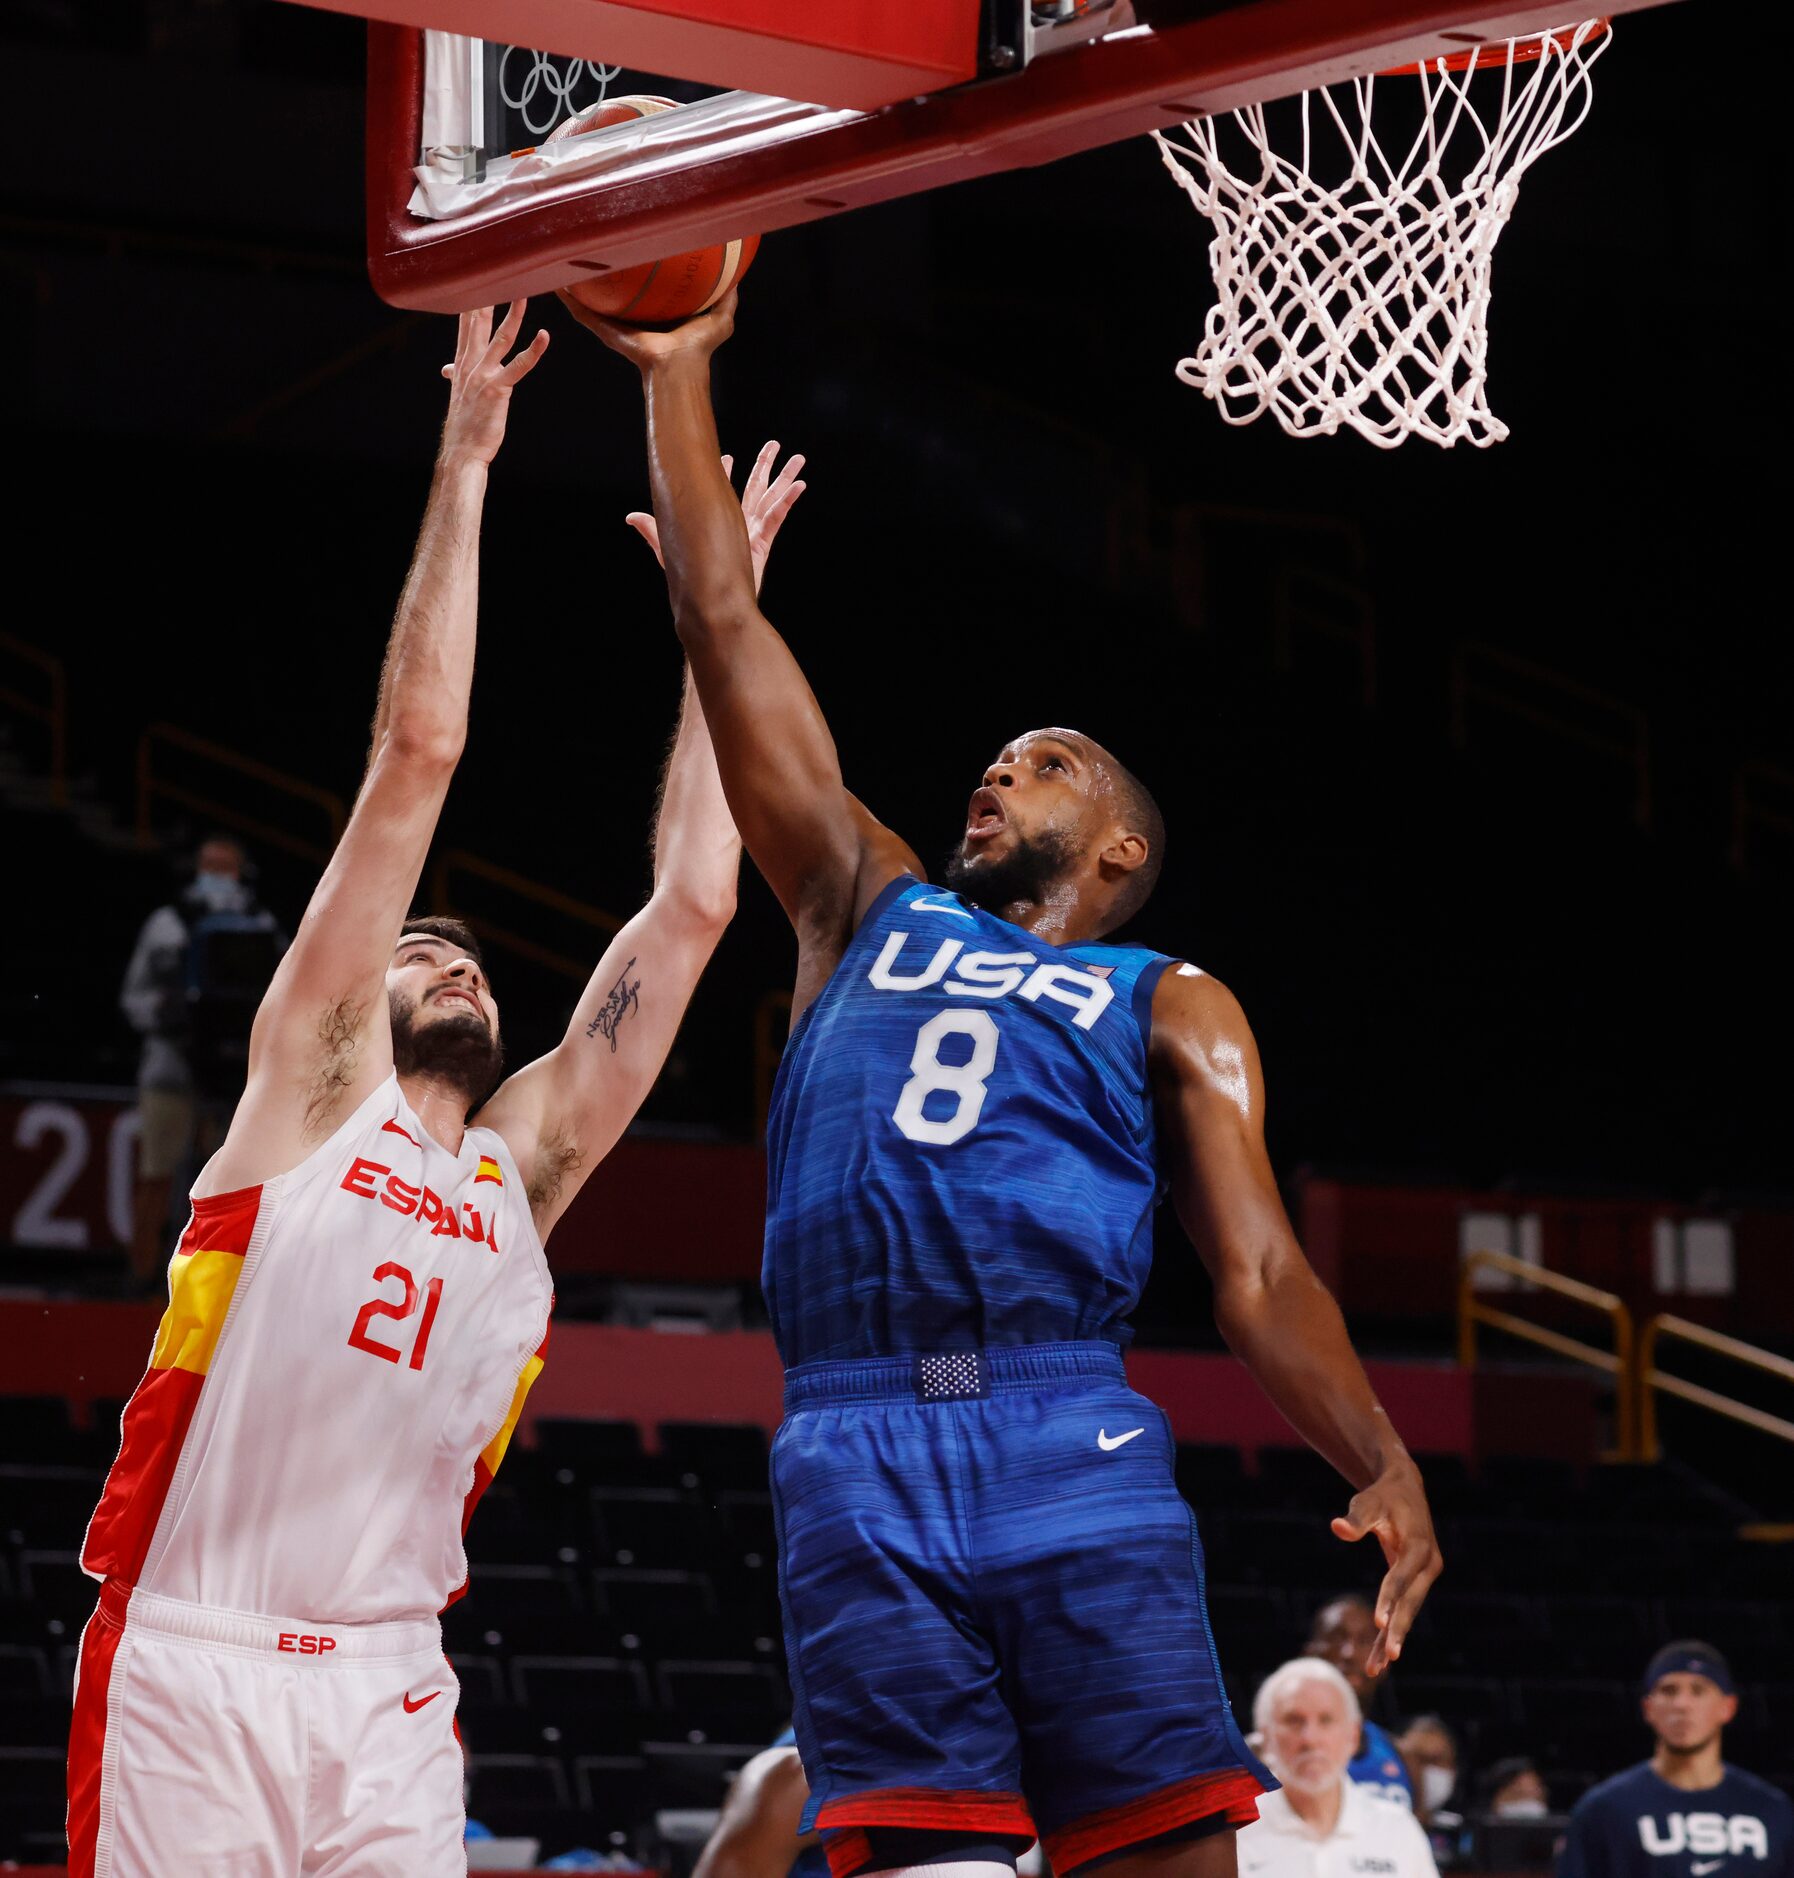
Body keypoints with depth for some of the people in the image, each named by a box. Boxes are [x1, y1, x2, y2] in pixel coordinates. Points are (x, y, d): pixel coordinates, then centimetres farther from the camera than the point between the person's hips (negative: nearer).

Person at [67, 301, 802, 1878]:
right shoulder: (310, 1083, 9)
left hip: (392, 1701, 4)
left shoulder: (527, 1160, 18)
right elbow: (418, 750, 6)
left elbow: (695, 899, 18)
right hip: (188, 1671, -4)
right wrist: (464, 463, 6)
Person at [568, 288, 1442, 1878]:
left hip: (1073, 1441, -1)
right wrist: (679, 379, 25)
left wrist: (1381, 1463, -9)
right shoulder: (867, 911, 26)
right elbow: (727, 632, 25)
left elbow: (1258, 1270, 8)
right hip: (859, 1458, 1)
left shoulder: (1171, 1007, 19)